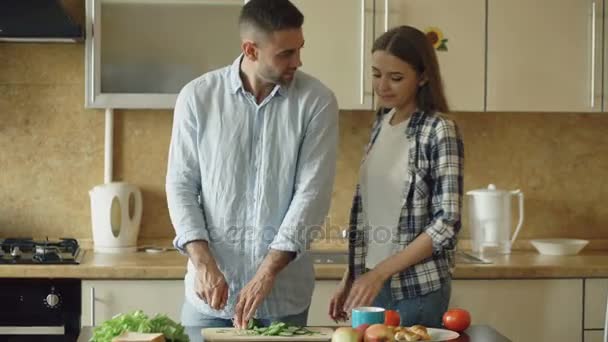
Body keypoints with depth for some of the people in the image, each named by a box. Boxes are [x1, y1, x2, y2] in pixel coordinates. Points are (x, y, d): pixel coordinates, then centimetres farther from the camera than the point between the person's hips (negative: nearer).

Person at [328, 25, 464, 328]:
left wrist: (380, 272, -19)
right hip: (369, 281, 6)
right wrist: (350, 277, 8)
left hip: (417, 289, -6)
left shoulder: (439, 131, -12)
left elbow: (447, 224, -16)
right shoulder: (381, 124, 6)